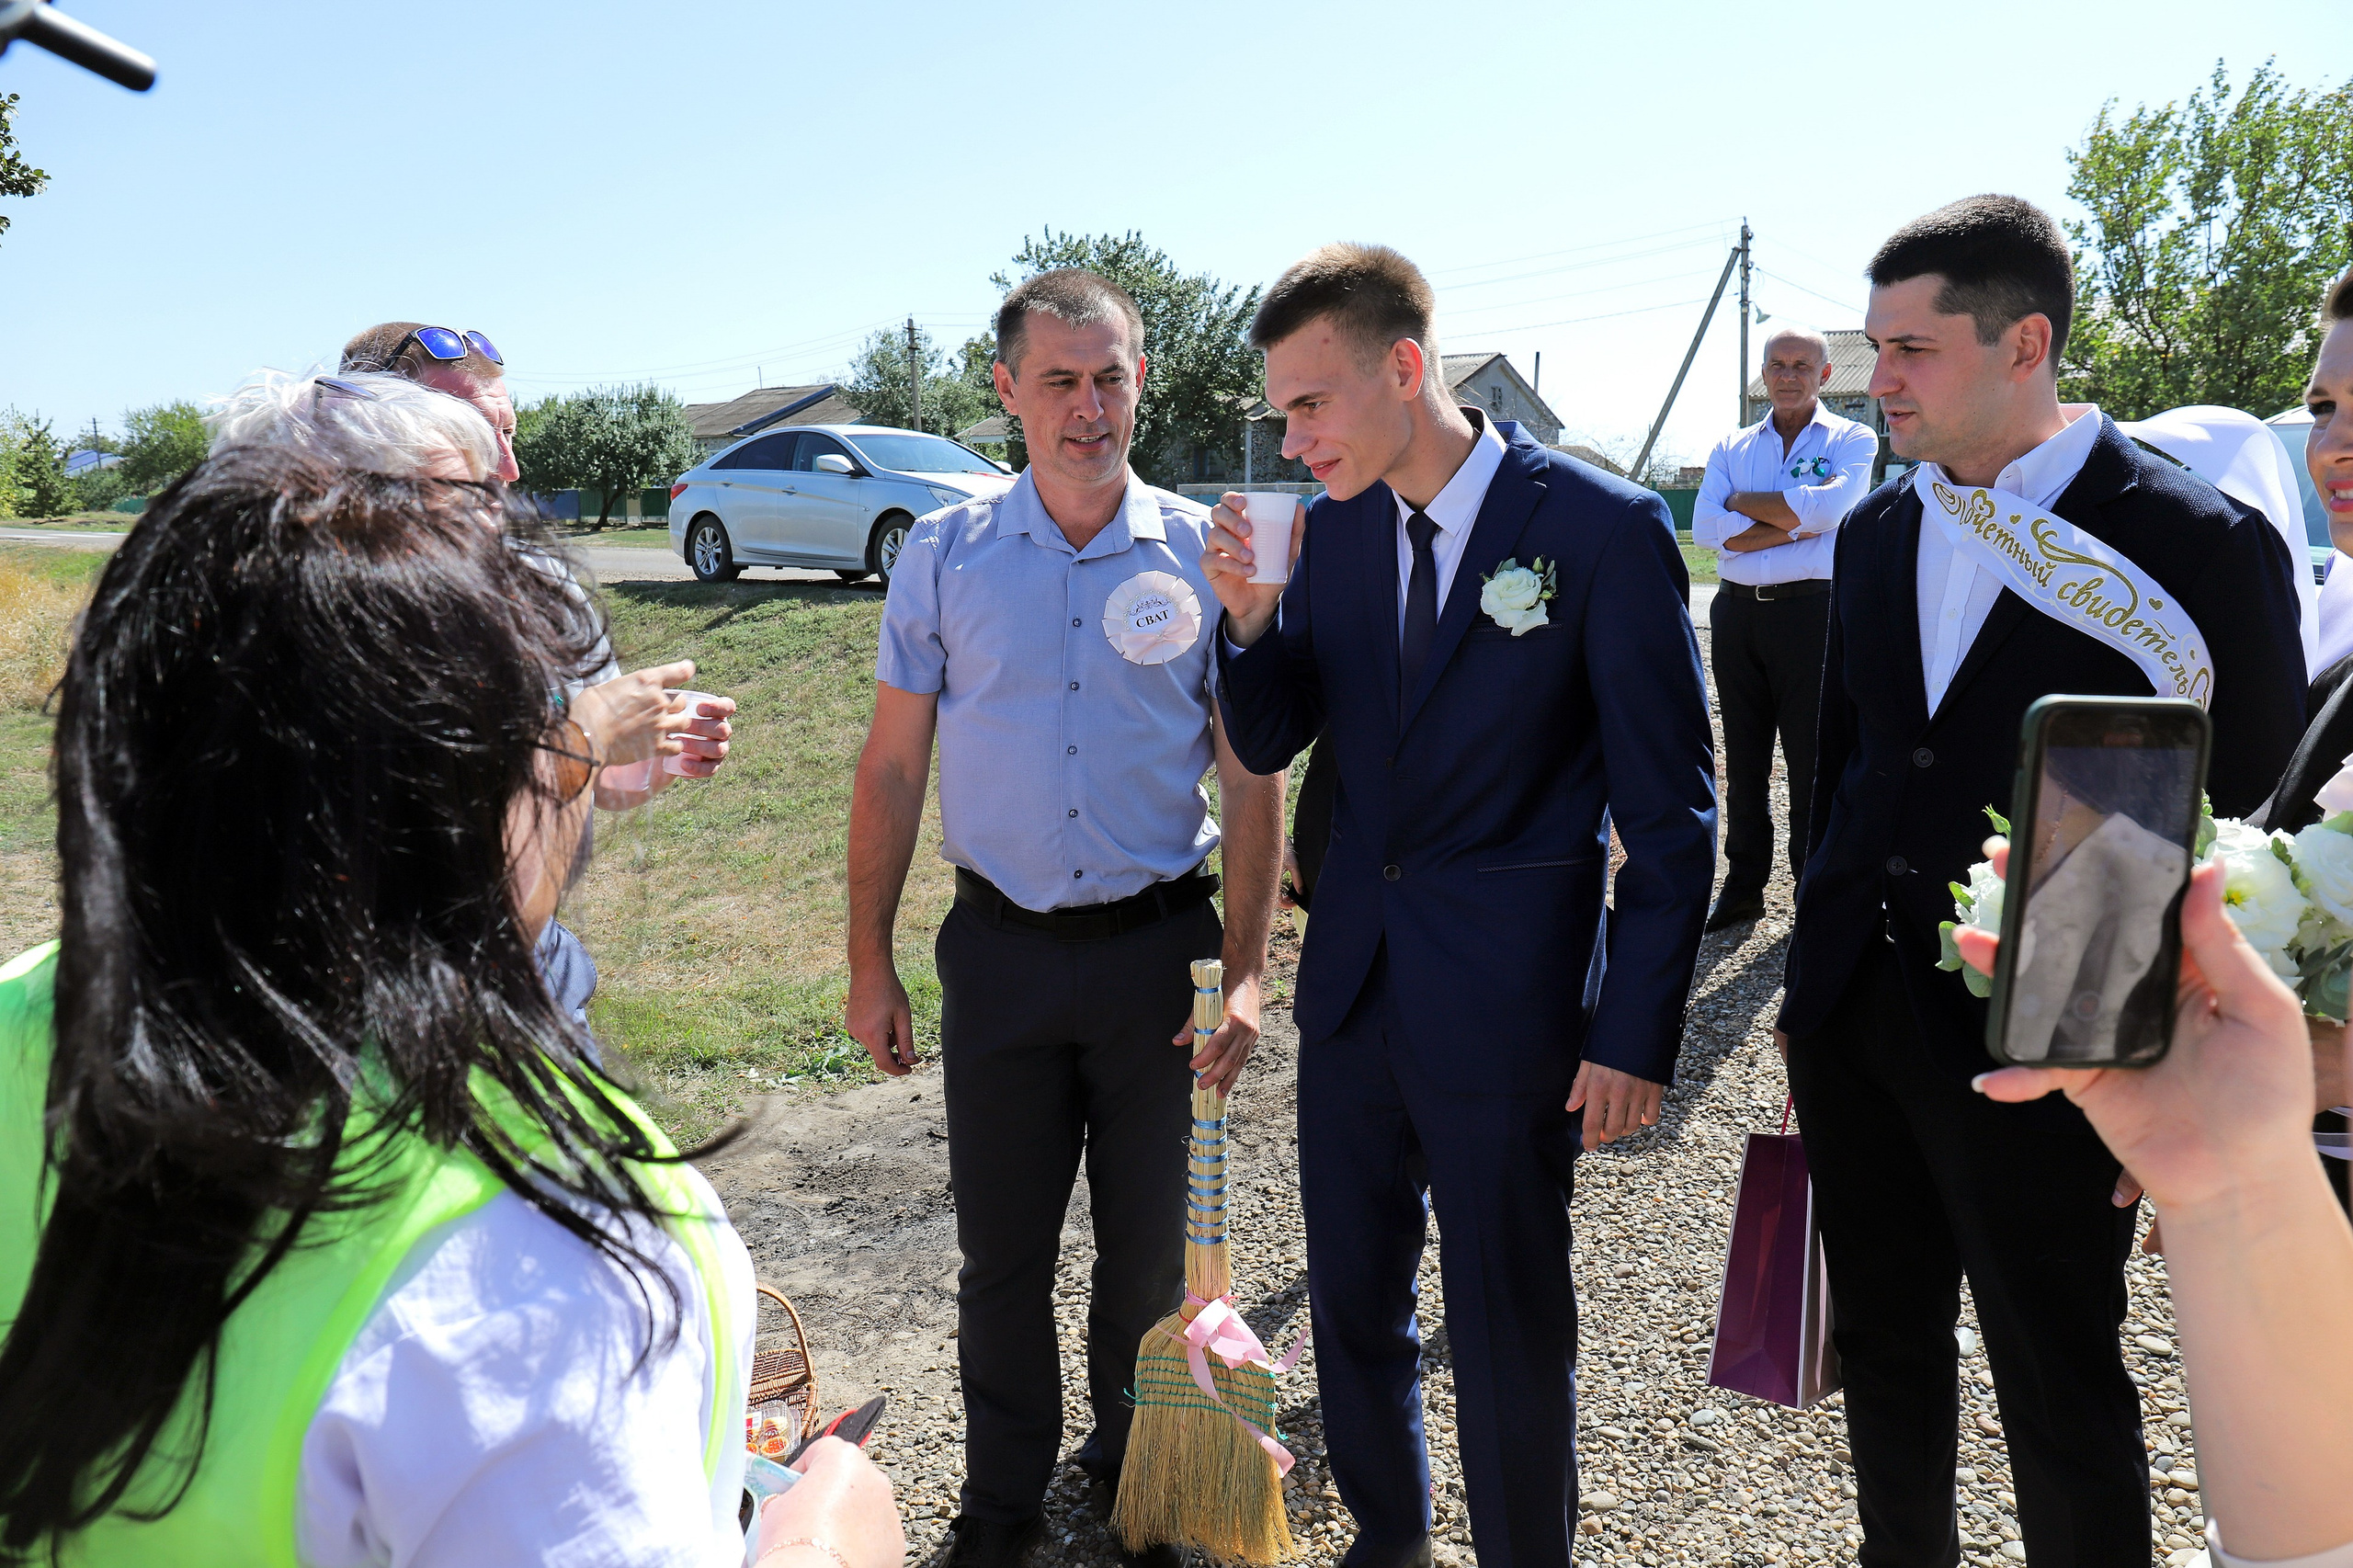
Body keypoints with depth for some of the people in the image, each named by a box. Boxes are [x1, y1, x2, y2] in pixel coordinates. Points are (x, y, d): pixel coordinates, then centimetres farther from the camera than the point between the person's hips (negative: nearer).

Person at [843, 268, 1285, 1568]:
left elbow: (1249, 779, -1)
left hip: (1158, 944, 0)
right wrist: (870, 963, 2)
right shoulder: (945, 558, 0)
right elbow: (891, 769, 3)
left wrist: (1244, 973, -6)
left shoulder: (1204, 556, -2)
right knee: (1001, 1248, 11)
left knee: (1148, 1243, 13)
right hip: (1002, 948, 0)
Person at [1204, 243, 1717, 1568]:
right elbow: (1270, 743, 7)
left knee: (1513, 1332, 11)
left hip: (1506, 999, -5)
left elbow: (1672, 815, -11)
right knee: (1352, 1299, 21)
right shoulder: (1333, 522, 2)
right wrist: (1251, 616, -12)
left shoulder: (1605, 530, -14)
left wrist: (1637, 1035, -12)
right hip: (1354, 977, 6)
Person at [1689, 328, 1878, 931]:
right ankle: (1743, 886, 20)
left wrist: (1742, 502, -6)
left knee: (1813, 758, 0)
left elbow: (1827, 507, -16)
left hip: (1812, 610, -4)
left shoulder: (1852, 440, 5)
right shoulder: (1731, 448, 13)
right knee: (1743, 757, 10)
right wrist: (1794, 525, -10)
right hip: (1737, 611, 4)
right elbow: (1706, 528, -4)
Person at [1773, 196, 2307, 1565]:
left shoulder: (2202, 546, -12)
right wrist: (1815, 986, 14)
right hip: (1856, 1019, 6)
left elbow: (2246, 843, -9)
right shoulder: (1879, 532, 6)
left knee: (2064, 1402, 10)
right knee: (1886, 1348, 20)